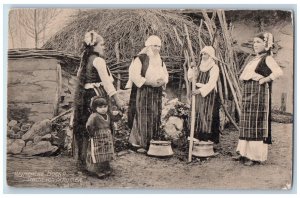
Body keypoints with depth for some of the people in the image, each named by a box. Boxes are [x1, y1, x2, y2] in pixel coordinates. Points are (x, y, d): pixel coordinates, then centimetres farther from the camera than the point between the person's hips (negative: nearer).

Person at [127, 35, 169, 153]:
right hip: (142, 93, -6)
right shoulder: (140, 59, -6)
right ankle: (140, 143, -2)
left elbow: (166, 75, 21)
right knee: (143, 118, -7)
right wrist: (150, 82, -20)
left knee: (155, 118, 5)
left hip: (156, 93, 7)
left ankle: (152, 142, 12)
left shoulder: (160, 60, 15)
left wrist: (163, 81, -3)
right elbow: (135, 76, -14)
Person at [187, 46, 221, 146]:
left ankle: (209, 139, -5)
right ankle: (199, 138, 7)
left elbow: (211, 83, -17)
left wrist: (200, 90, -28)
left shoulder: (214, 68, -6)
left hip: (209, 95, -6)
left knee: (208, 117, -8)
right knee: (198, 116, 3)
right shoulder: (200, 67, 14)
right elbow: (191, 78, 14)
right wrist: (192, 68, -1)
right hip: (199, 94, 6)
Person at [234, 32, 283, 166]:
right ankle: (245, 153, 17)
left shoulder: (267, 58, -6)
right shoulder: (254, 60, 19)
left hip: (259, 93, -9)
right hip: (248, 94, 9)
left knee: (256, 123, -7)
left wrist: (264, 80, -16)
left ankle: (256, 156, -1)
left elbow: (278, 72, -24)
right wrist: (244, 80, 11)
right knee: (246, 123, 9)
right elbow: (243, 75, 30)